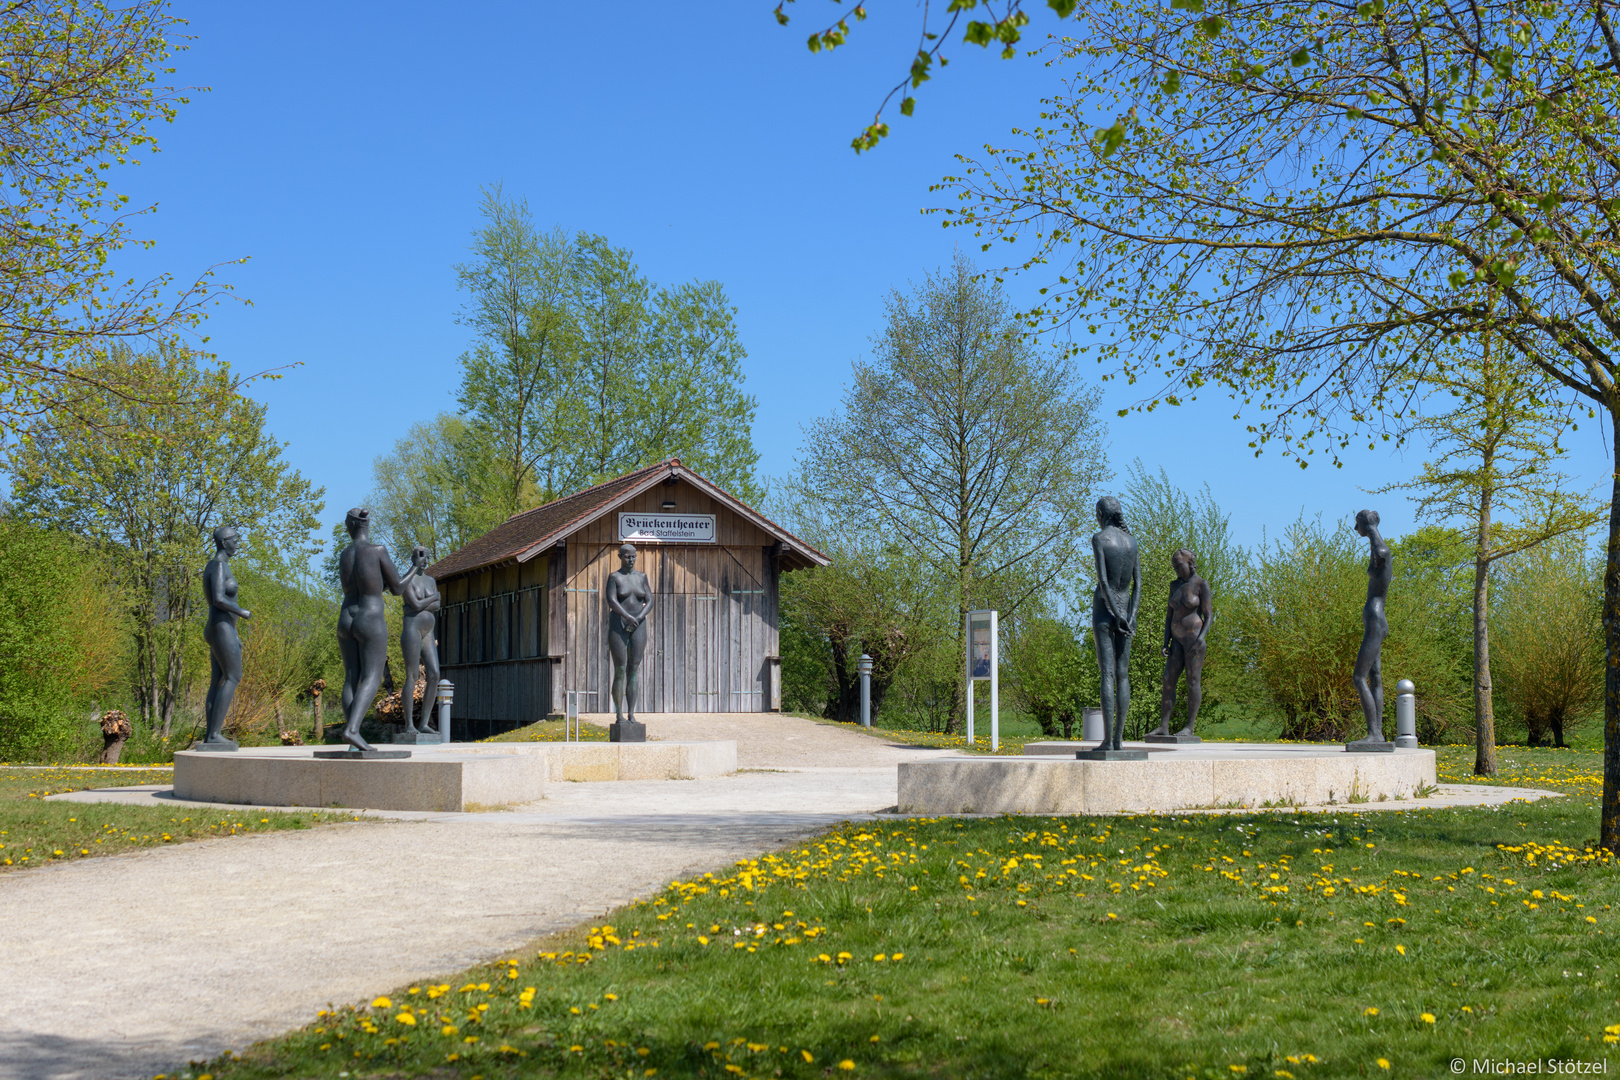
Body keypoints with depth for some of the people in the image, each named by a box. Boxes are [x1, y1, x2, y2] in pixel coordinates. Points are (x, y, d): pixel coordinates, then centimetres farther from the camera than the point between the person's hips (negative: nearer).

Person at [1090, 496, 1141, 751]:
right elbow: (1138, 583, 4)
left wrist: (1117, 615, -14)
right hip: (1127, 610, 5)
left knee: (1107, 674, -9)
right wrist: (1130, 617, -2)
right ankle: (1118, 737, 4)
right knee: (1122, 674, 5)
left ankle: (1108, 740, -12)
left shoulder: (1099, 539, -7)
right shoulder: (1132, 540, 10)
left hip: (1104, 610, -5)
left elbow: (1103, 580, -15)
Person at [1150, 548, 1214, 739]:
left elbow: (1209, 616, -9)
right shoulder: (1175, 586, 15)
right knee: (1168, 680, 0)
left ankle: (1190, 727, -3)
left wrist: (1201, 638, -22)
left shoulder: (1201, 585, -5)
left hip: (1194, 637, -7)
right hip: (1178, 639, 7)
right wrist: (1166, 643, 6)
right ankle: (1163, 726, -1)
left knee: (1193, 681, -5)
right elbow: (1169, 616, 15)